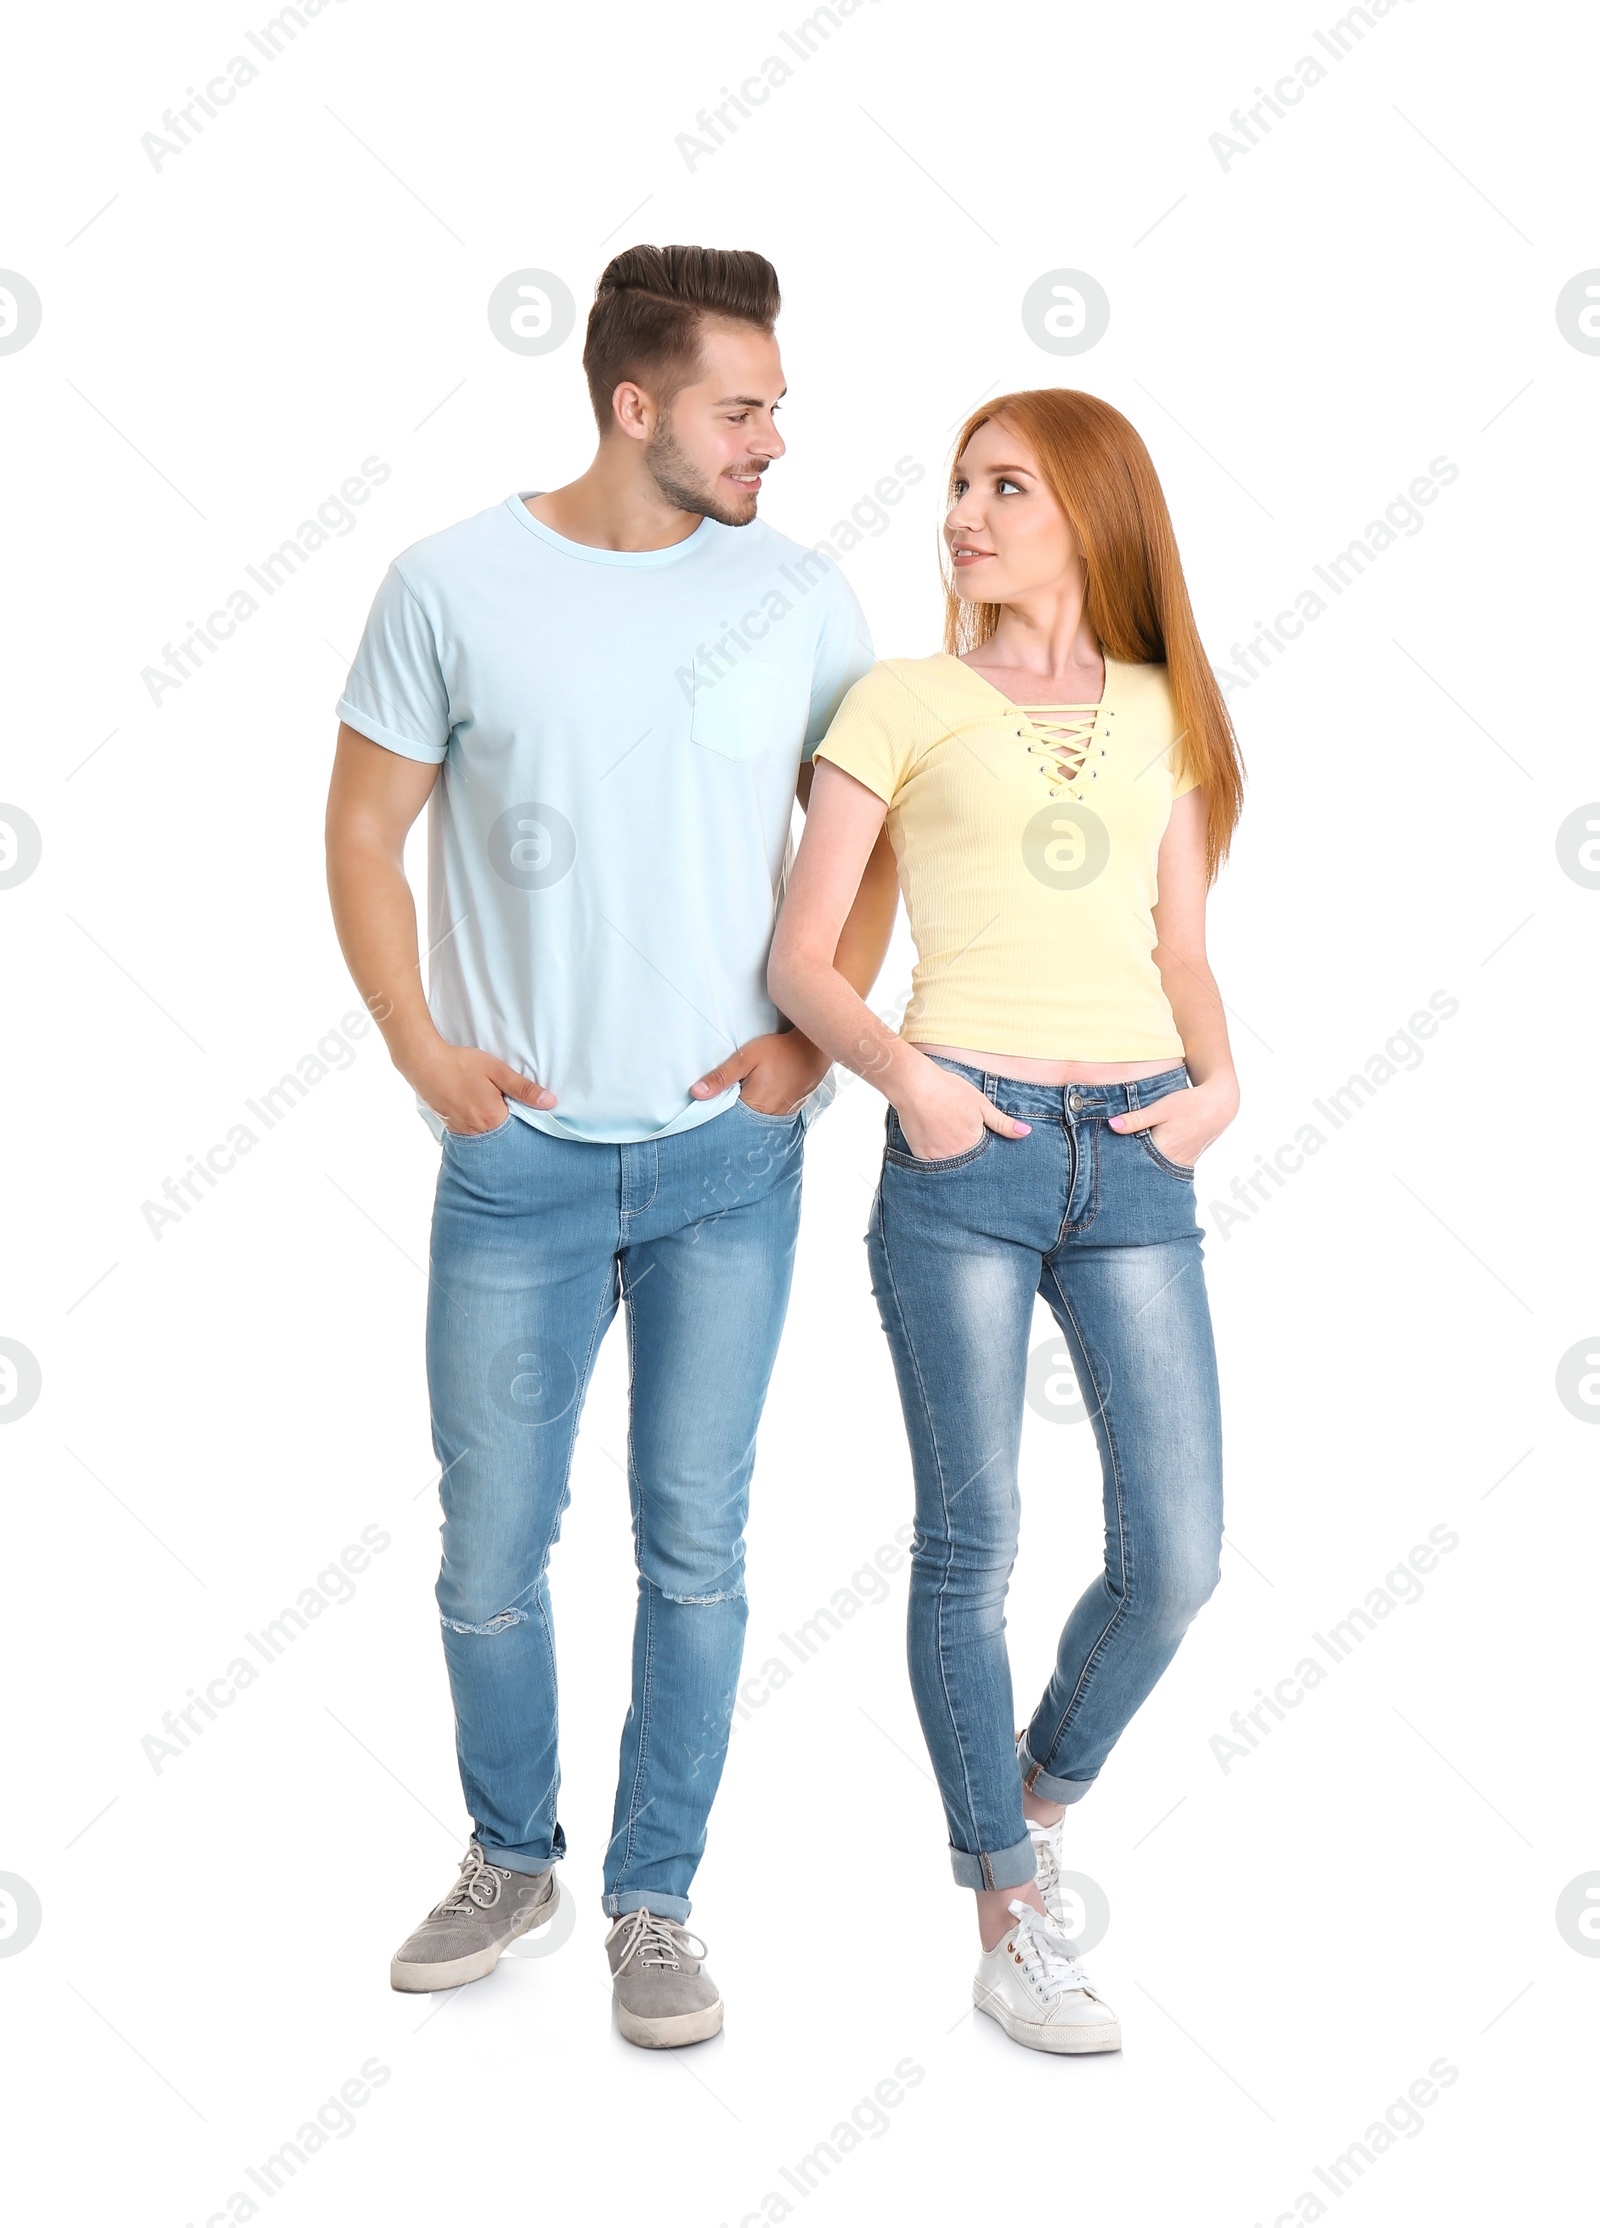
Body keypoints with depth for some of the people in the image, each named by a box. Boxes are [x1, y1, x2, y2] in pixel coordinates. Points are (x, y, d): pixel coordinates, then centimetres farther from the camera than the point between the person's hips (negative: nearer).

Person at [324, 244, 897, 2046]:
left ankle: (653, 1900, 24)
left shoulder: (799, 594, 2)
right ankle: (510, 1859, 33)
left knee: (695, 1548, 6)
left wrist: (817, 1029, -1)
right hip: (520, 1156, -1)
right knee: (488, 1548, 8)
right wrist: (421, 1049, -5)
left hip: (731, 1156, 1)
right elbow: (364, 830, 3)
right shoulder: (454, 585, -4)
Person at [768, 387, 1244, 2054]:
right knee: (970, 1543, 2)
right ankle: (1011, 1923, 17)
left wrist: (1217, 1085, -1)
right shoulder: (903, 702, 5)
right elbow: (799, 959, 1)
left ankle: (1042, 1790, 31)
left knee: (1175, 1555, 1)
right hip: (965, 1151, -3)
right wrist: (903, 1071, -15)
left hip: (1135, 1160, 3)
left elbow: (1182, 952, 17)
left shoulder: (1163, 712, 15)